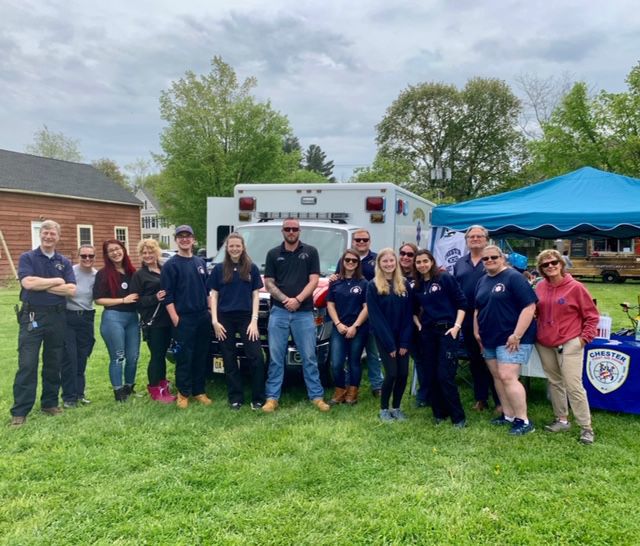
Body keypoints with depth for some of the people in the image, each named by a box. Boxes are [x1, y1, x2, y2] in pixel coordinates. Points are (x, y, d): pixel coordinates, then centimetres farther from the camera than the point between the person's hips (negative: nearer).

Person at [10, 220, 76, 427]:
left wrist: (41, 285, -11)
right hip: (32, 317, -3)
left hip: (57, 317, 3)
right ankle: (19, 411, 1)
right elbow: (28, 282, -17)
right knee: (27, 365, -4)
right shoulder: (27, 258, 0)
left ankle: (50, 403, 23)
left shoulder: (64, 262, 8)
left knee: (54, 364, 11)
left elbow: (71, 290, -5)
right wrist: (57, 281, -8)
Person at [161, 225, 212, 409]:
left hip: (203, 317, 5)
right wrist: (175, 318, -14)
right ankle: (183, 393, 12)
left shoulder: (200, 262, 13)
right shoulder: (171, 265, -4)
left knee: (201, 357, 9)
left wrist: (210, 310, 10)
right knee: (184, 357, 0)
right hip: (183, 318, -5)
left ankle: (199, 391, 19)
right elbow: (168, 295, -8)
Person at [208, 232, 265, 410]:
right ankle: (235, 398, 17)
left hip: (246, 317, -1)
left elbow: (256, 295, 4)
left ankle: (258, 398, 4)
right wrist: (214, 321, -4)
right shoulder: (219, 269, 6)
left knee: (257, 357, -8)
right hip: (225, 319, 1)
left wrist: (254, 320, -5)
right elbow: (213, 295, 6)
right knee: (229, 361, 7)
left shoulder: (252, 268, 5)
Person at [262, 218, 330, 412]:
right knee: (276, 357, 5)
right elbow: (269, 283, 4)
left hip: (304, 312, -1)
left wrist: (298, 299, -14)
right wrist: (286, 300, -10)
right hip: (278, 312, 1)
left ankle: (317, 396, 13)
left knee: (309, 357, 4)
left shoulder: (310, 252, 5)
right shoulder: (273, 254, 8)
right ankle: (272, 398, 12)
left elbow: (314, 280, -1)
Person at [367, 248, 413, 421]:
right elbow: (375, 317, -10)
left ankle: (396, 407, 21)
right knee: (392, 373, -8)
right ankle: (384, 408, 12)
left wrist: (405, 341, -6)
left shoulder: (404, 284, 5)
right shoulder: (373, 286, -6)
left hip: (402, 337, 4)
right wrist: (389, 343, -13)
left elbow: (408, 314, 3)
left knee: (403, 373, 1)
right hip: (384, 337, -4)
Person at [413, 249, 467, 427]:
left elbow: (461, 302, -7)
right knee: (431, 374, 7)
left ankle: (458, 417, 2)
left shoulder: (445, 278, -5)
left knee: (445, 375, -10)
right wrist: (418, 324, 8)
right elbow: (414, 309, 24)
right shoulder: (417, 286, 11)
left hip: (446, 329, -5)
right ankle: (439, 412, 21)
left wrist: (457, 326, -13)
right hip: (427, 332, 6)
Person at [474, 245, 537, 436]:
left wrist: (516, 335, -20)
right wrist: (477, 333, 14)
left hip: (511, 339, -8)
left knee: (507, 377, -14)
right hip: (489, 339, 8)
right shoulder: (482, 281, 14)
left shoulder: (513, 277, -11)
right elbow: (477, 310, 23)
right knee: (497, 377, 11)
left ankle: (523, 421, -5)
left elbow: (529, 307, -18)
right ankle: (508, 415, 22)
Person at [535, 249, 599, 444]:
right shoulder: (540, 287, 3)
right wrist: (535, 332, 3)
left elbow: (592, 316, -4)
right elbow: (534, 311, 15)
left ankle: (586, 427, 5)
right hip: (544, 344, 5)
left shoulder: (575, 287, -9)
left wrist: (584, 337, -9)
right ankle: (562, 420, 28)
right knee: (554, 383, 14)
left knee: (573, 386, -7)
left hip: (569, 344, -5)